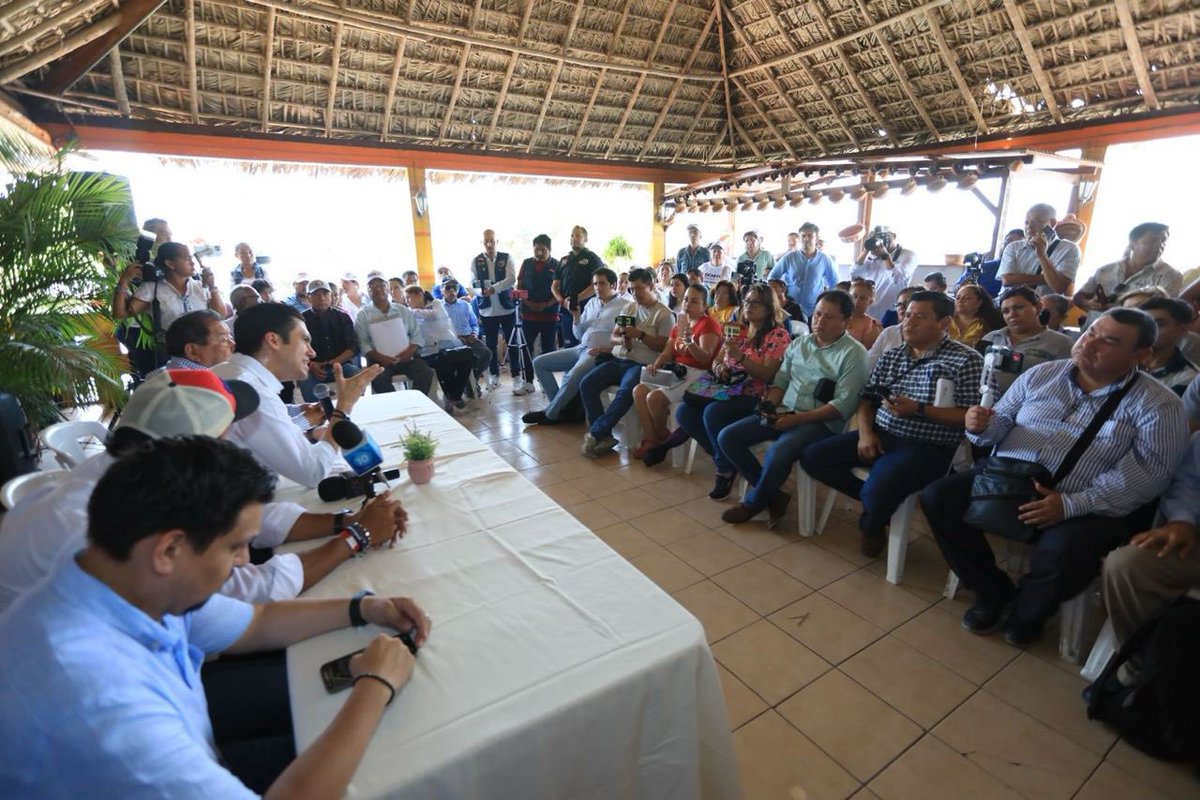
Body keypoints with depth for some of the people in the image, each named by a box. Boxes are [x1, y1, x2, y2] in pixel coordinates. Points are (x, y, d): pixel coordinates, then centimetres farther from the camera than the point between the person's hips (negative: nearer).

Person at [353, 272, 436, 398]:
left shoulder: (404, 311, 14)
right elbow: (362, 342, -1)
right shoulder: (363, 315, 8)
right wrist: (377, 356, -19)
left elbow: (417, 335, 9)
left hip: (404, 357, 2)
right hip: (379, 359, -2)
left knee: (426, 372, -25)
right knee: (378, 379, -34)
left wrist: (410, 350, -11)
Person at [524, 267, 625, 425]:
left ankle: (549, 414, -14)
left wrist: (608, 349, -21)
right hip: (581, 348, 8)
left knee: (573, 376, -36)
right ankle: (560, 407, -3)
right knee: (539, 362, -1)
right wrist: (576, 316, 2)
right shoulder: (591, 302, 17)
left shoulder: (624, 305, -3)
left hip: (601, 353, -8)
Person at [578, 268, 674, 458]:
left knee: (625, 393, -36)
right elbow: (613, 336, 18)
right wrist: (622, 340, -6)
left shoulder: (664, 314, 2)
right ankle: (604, 435, -18)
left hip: (641, 364, -6)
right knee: (586, 384, -17)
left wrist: (640, 335, -17)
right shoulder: (629, 308, 21)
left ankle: (595, 434, -24)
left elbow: (663, 346, -5)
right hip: (617, 360, 6)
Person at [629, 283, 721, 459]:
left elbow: (705, 358, -20)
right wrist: (657, 363, -10)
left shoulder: (708, 324, -8)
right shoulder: (680, 324, 17)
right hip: (676, 372, 8)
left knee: (655, 397, -25)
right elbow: (667, 353, 12)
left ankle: (662, 438, 2)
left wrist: (689, 342, -38)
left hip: (697, 374, -8)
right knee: (639, 391, -11)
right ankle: (650, 440, -8)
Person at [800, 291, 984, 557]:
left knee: (877, 491, -32)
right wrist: (865, 432, -5)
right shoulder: (890, 356, 14)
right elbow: (867, 399, 14)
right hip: (879, 435, 7)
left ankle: (872, 525, 7)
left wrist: (918, 410, -20)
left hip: (925, 447, -6)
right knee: (811, 457, -6)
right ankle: (877, 502, 6)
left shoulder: (966, 360, -4)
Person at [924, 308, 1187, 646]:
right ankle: (993, 590, 5)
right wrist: (981, 426, -14)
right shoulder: (1041, 374, 10)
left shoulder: (1158, 405, -2)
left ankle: (1027, 612, 4)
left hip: (1087, 506, -4)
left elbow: (1146, 473, -12)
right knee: (937, 496, -17)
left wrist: (1071, 505, -25)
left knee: (1063, 550, -35)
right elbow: (1002, 423, 13)